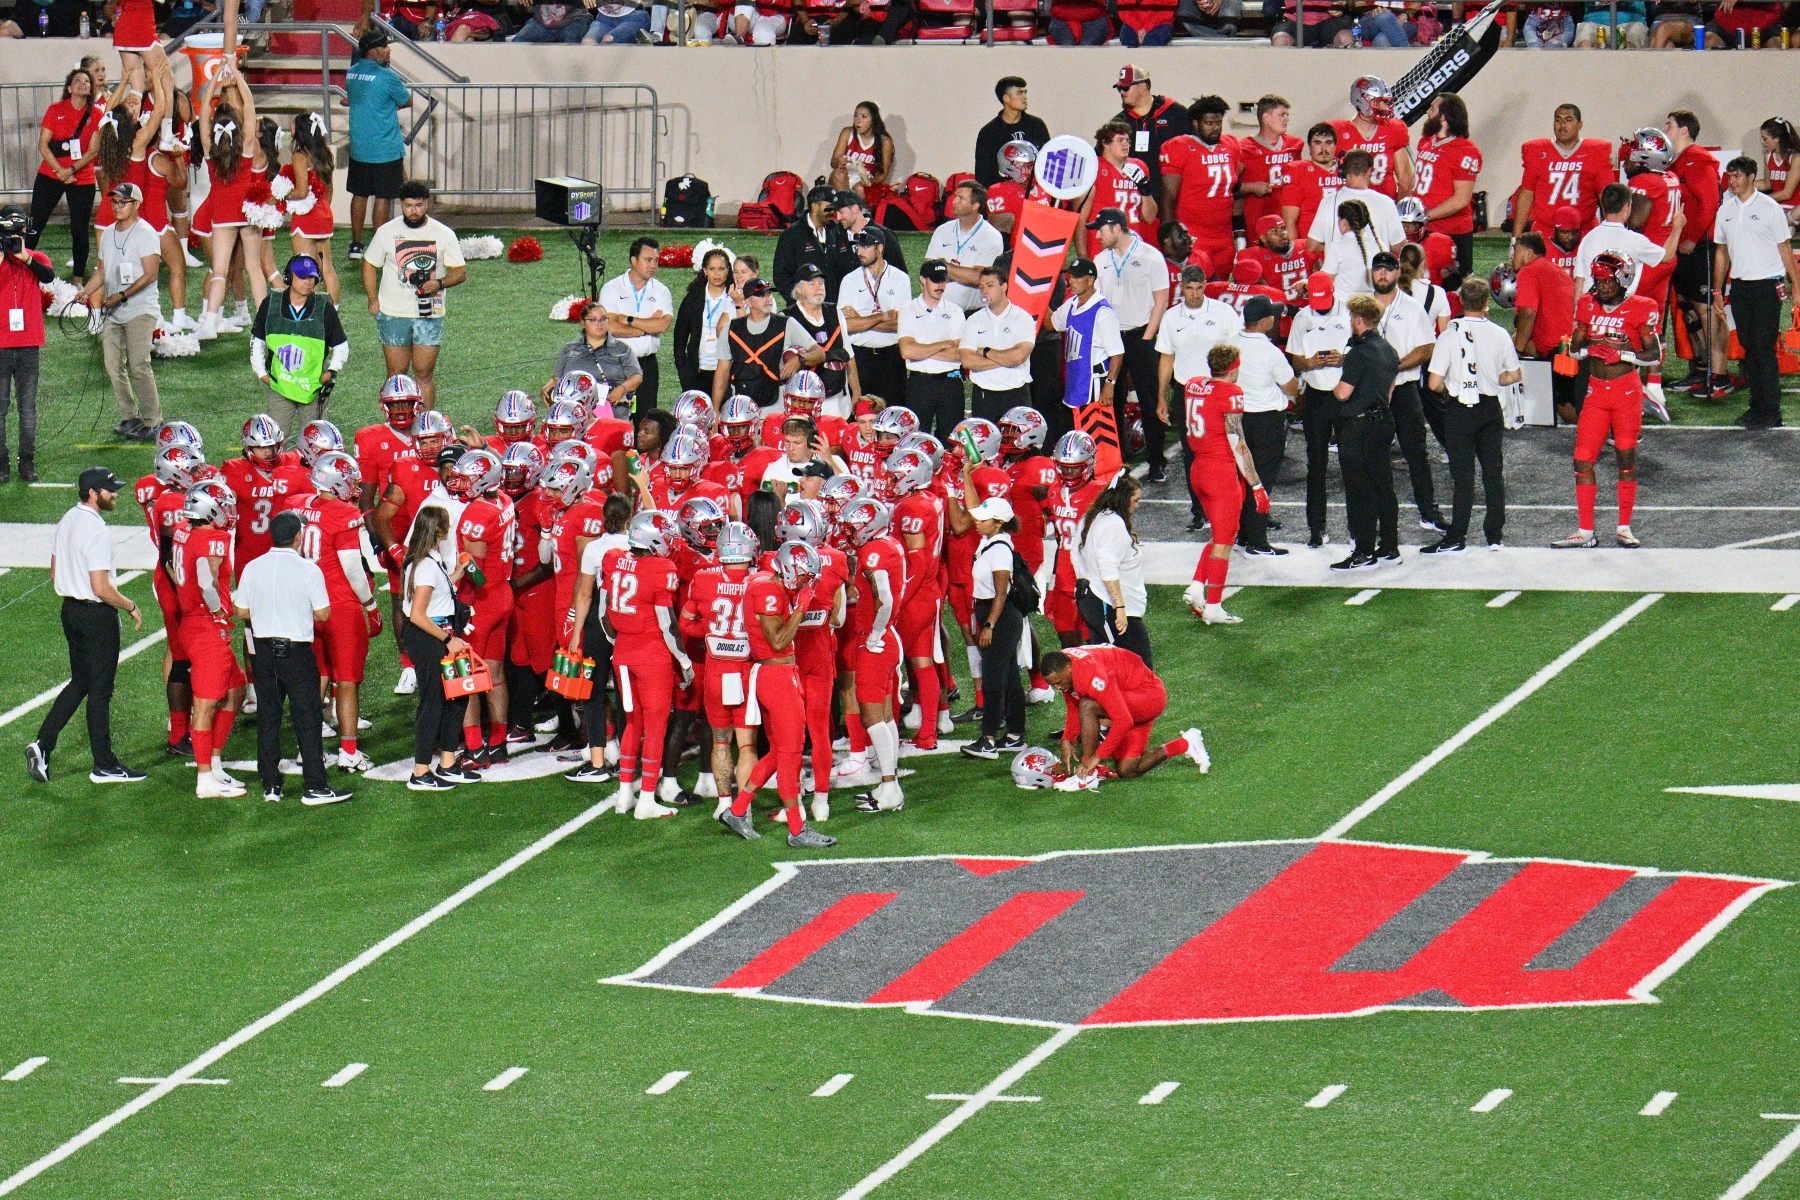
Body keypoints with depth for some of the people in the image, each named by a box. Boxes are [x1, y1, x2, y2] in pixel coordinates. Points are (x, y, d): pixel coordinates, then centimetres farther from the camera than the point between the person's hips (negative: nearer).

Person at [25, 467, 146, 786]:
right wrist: (130, 607, -9)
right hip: (97, 614, -8)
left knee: (80, 682, 19)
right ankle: (104, 765, 11)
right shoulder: (96, 529, -22)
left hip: (70, 609, 8)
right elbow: (101, 588, -23)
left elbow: (54, 572, 14)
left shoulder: (66, 521, 5)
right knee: (100, 689, 2)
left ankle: (42, 744, 9)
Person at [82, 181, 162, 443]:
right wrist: (87, 292, 5)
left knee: (138, 366, -14)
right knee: (113, 366, 3)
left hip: (140, 310, -7)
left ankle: (152, 421, -11)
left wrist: (122, 296, -19)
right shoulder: (108, 234, 16)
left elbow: (150, 275, -13)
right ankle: (129, 417, 14)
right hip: (112, 313, 7)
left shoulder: (145, 234, -7)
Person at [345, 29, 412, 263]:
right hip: (385, 148, -6)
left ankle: (356, 244, 19)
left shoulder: (351, 73, 5)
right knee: (382, 198, 1)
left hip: (358, 146, 6)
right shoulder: (387, 76, -16)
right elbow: (408, 102, -5)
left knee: (359, 194, 14)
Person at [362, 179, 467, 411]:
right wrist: (373, 299, 1)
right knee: (397, 373, 3)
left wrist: (439, 283, -15)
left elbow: (461, 272, 4)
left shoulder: (444, 234, 1)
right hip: (393, 314, 0)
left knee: (424, 374, 1)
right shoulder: (387, 232, 2)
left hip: (429, 315, 0)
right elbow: (370, 265, 13)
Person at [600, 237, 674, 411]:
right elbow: (612, 328, -13)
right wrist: (648, 328, -7)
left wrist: (628, 319, -10)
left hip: (647, 364, 2)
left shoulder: (661, 291, 8)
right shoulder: (612, 288, 0)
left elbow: (664, 325, -9)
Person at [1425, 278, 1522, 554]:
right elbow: (1515, 376, 5)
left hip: (1460, 410, -3)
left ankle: (1457, 538, 1)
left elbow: (1434, 383, -14)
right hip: (1490, 409, 3)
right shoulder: (1499, 335, -4)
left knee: (1463, 474, 0)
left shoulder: (1450, 336, -13)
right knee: (1493, 471, 12)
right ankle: (1495, 535, 16)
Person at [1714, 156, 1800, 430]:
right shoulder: (1726, 210, 11)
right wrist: (1717, 291, 18)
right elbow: (1722, 253, 19)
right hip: (1739, 287, 6)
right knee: (1749, 348, 8)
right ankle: (1756, 405, 15)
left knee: (1764, 348, -8)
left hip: (1767, 284, -6)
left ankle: (1771, 411, -6)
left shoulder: (1769, 207, -5)